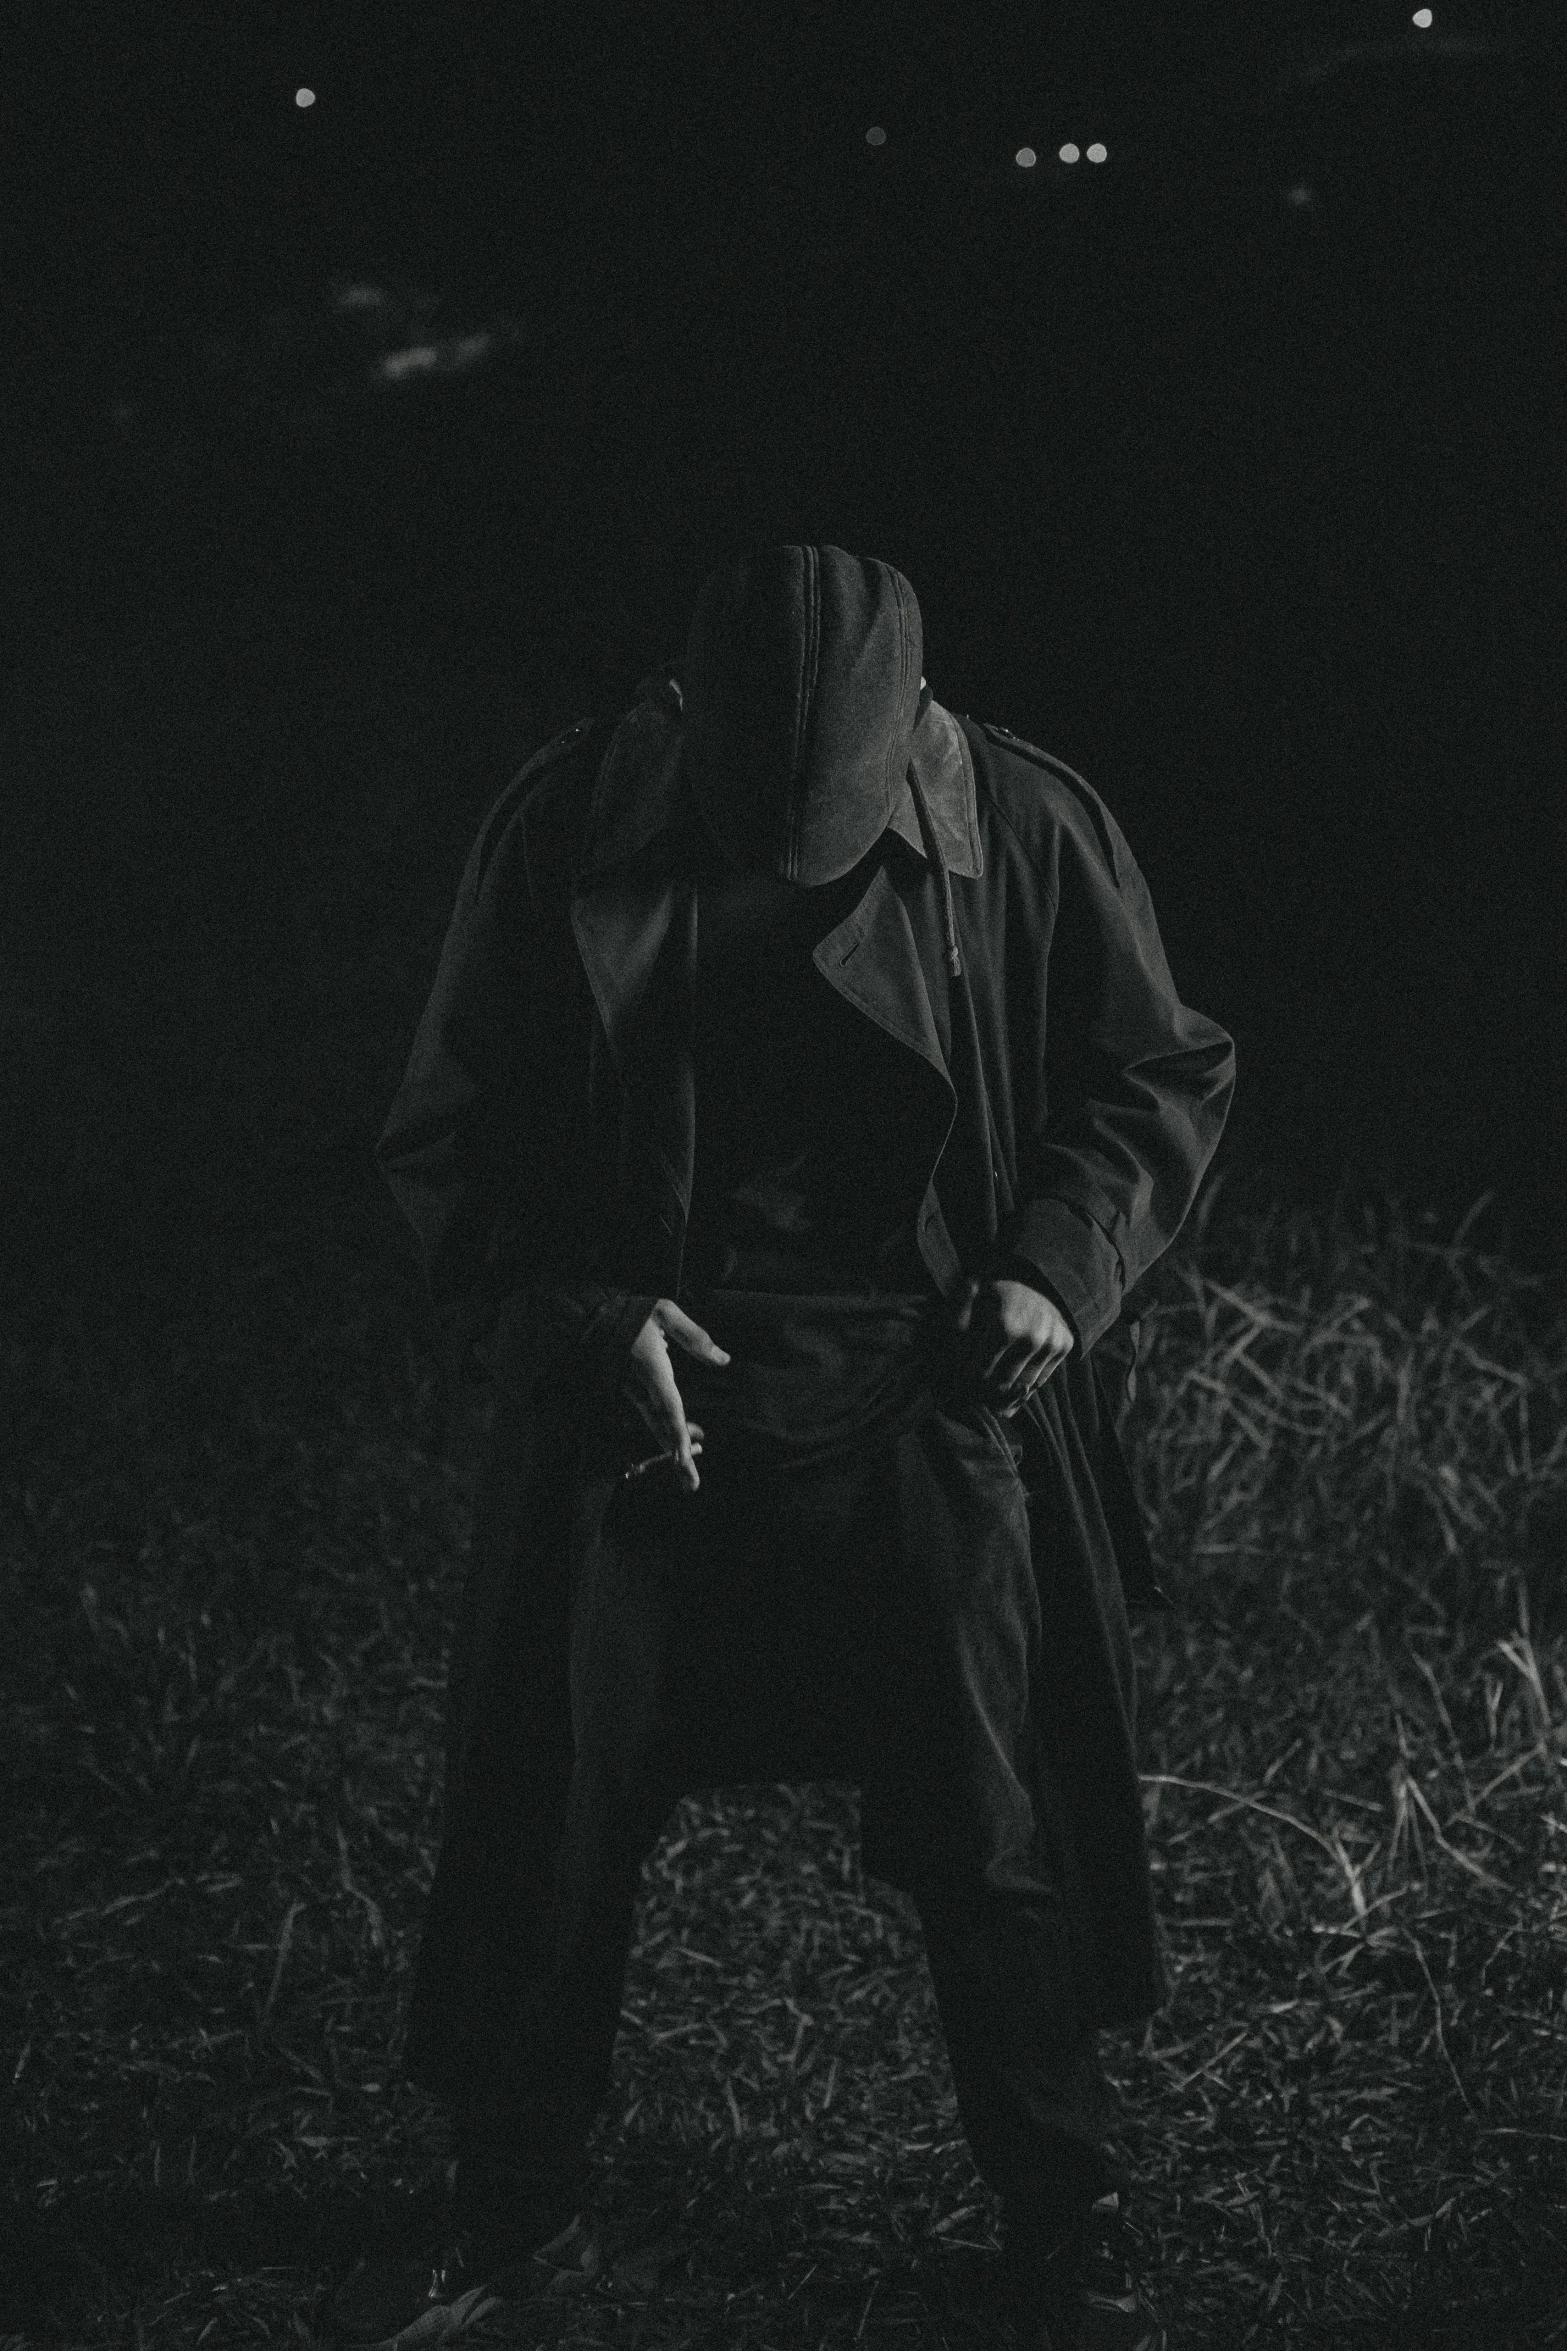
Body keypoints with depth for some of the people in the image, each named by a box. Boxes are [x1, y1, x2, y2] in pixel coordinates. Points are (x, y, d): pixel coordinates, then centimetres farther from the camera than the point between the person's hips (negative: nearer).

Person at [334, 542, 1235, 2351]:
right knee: (543, 1830, 9)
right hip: (644, 1396, 1)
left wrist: (1061, 1266, -13)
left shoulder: (1025, 828, -11)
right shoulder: (569, 831, -10)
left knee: (996, 1843, 4)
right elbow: (451, 1134, -2)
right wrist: (577, 1314, -17)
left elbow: (1163, 1078, 3)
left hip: (928, 1407, -1)